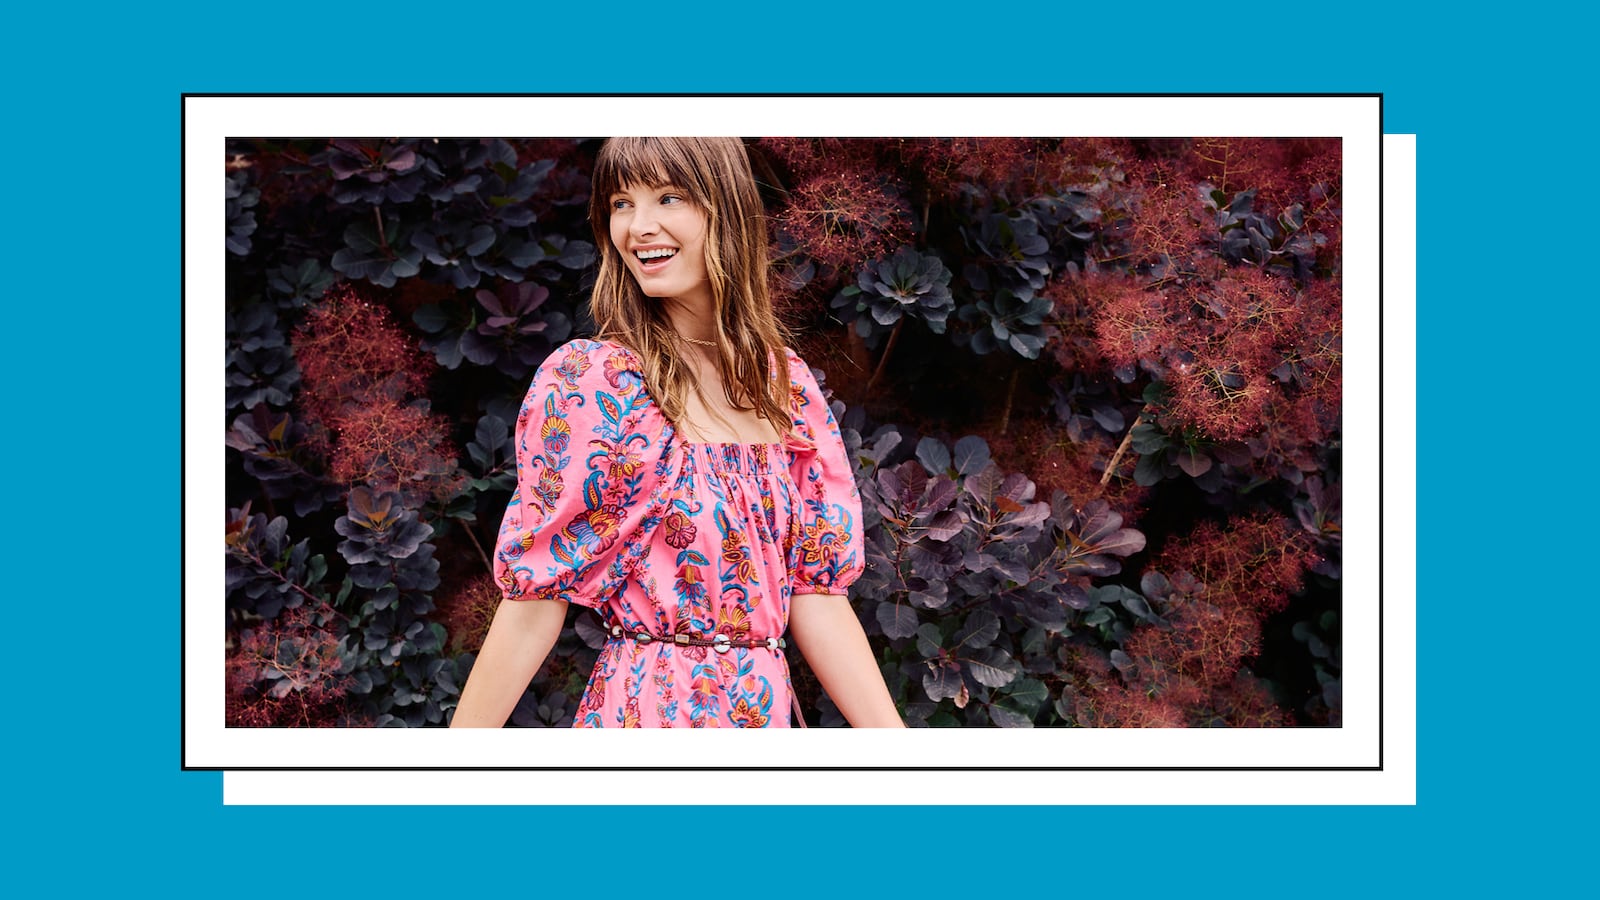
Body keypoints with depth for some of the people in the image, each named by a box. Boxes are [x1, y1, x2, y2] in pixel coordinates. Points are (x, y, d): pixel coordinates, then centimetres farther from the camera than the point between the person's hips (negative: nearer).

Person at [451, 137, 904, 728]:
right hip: (645, 713, -4)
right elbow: (532, 606, -11)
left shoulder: (787, 385, 1)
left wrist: (894, 738, -5)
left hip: (766, 708, 5)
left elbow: (815, 595, 0)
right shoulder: (584, 381, -12)